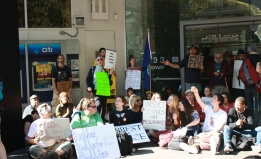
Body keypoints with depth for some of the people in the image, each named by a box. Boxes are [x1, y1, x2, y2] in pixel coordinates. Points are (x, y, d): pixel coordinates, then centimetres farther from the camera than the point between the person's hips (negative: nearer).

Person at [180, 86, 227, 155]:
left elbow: (220, 127, -11)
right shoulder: (209, 109, 9)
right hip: (205, 133, 2)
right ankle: (194, 147, -55)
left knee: (215, 136, -39)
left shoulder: (223, 114, 0)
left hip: (216, 133, -2)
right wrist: (196, 93, -27)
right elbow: (200, 102, -8)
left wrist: (209, 134, -25)